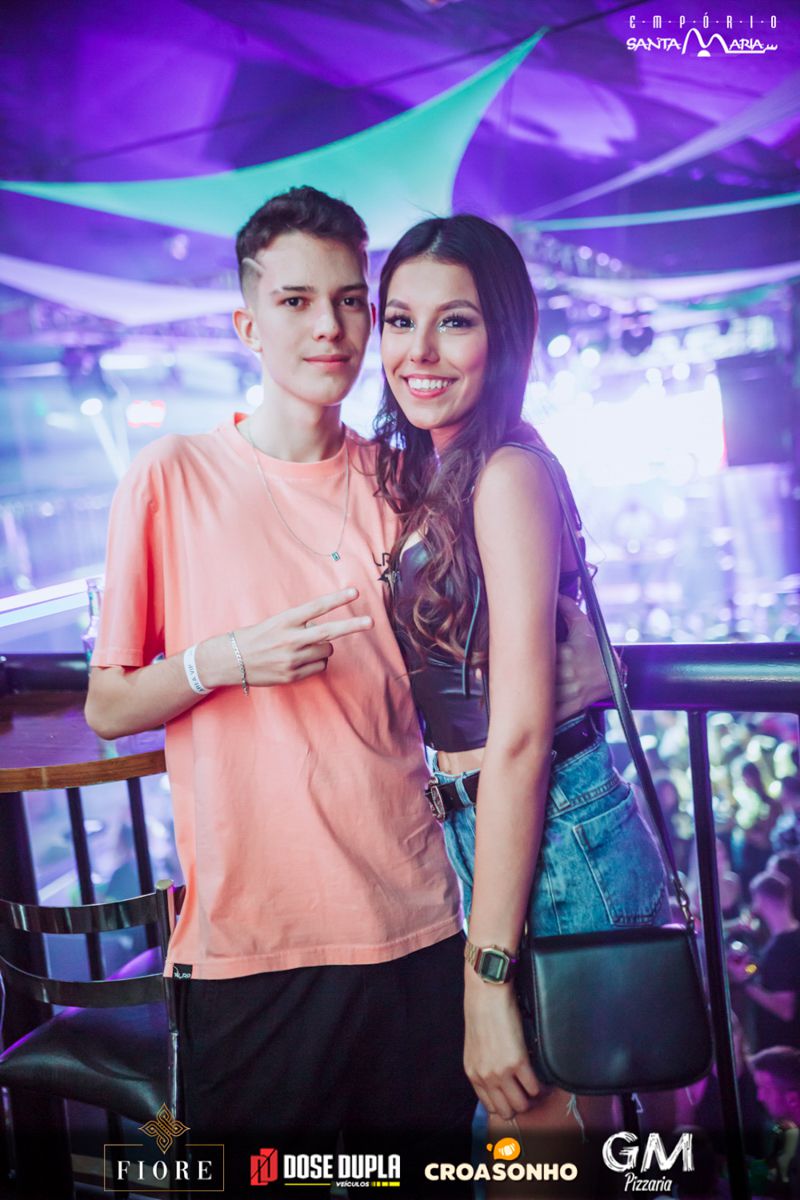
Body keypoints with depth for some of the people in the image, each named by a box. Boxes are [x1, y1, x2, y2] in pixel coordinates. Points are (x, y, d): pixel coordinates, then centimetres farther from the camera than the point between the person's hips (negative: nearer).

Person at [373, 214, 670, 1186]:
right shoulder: (422, 478, 10)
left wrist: (488, 973, -19)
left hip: (554, 852, -8)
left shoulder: (508, 474, -17)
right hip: (480, 836, 9)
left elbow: (520, 736, -21)